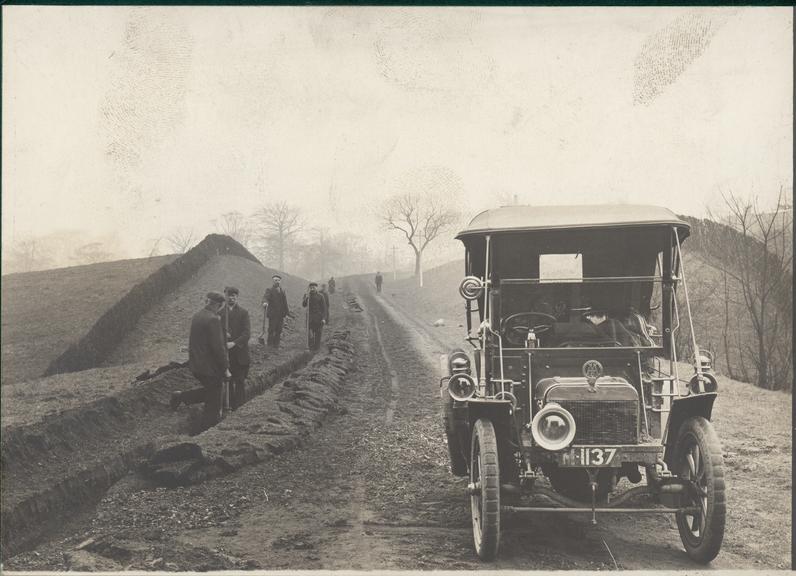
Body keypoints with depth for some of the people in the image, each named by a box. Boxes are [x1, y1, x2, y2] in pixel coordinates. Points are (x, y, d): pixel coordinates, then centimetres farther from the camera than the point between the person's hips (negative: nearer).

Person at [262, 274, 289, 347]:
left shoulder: (283, 291, 16)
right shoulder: (270, 290, -1)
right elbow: (265, 297, -20)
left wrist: (285, 312, 10)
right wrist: (265, 302, -42)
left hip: (281, 315, 5)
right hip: (272, 314, -5)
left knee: (279, 331, 6)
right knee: (271, 330, -4)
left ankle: (276, 345, 13)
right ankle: (269, 346, 2)